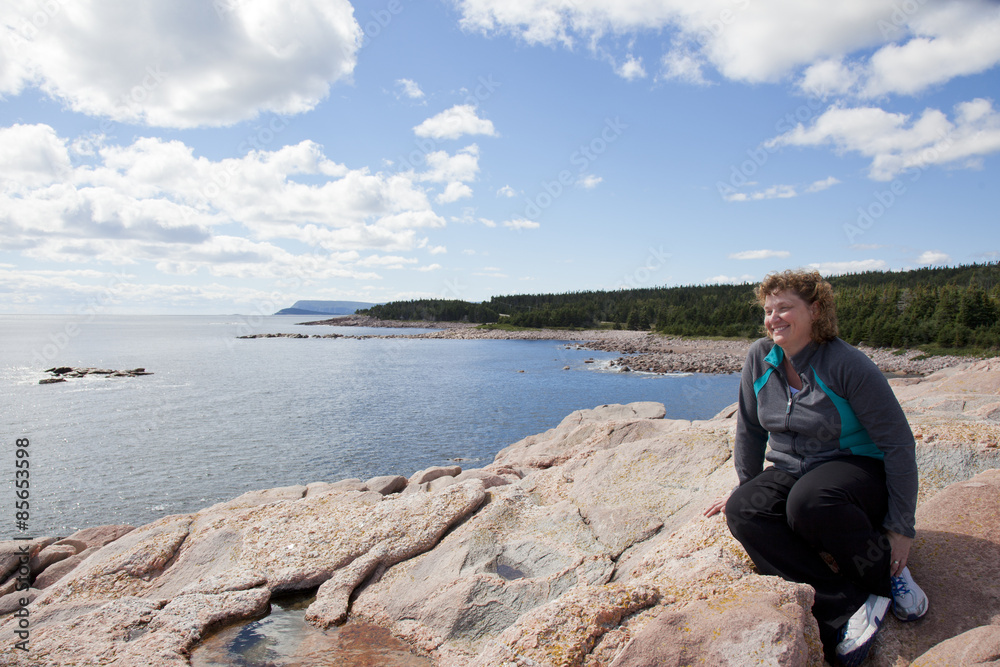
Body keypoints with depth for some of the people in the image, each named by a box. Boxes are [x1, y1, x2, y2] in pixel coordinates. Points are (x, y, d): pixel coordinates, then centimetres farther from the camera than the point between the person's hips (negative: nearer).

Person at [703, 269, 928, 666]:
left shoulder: (848, 365, -16)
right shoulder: (759, 358, -2)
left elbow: (898, 443, -13)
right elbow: (750, 430, 9)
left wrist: (901, 528, -14)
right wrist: (746, 487, 11)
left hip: (857, 469, -4)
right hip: (789, 473, 5)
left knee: (810, 502, -38)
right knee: (741, 511, -26)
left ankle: (889, 572, -9)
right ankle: (849, 605, -24)